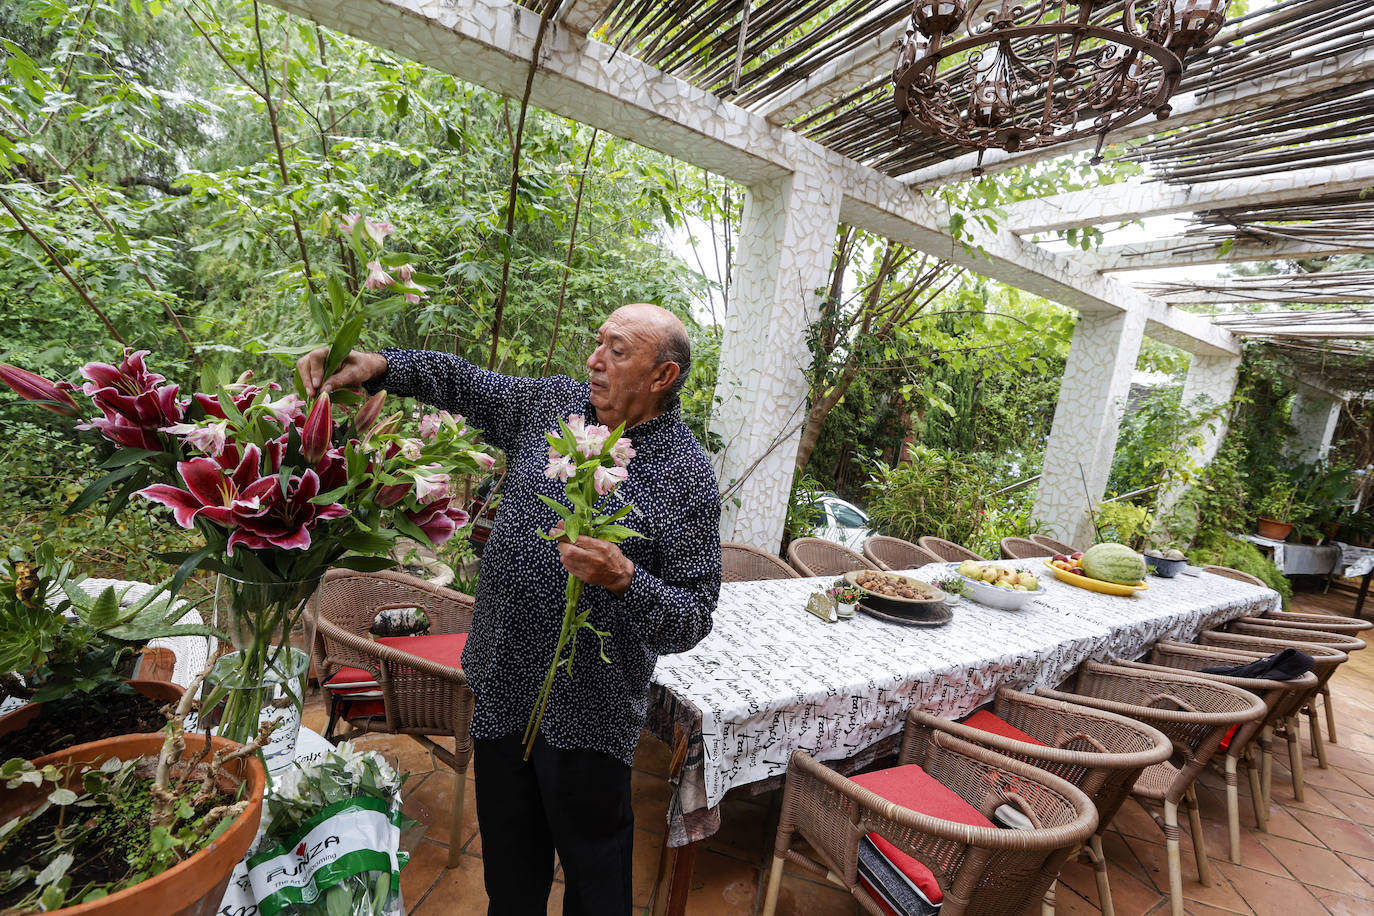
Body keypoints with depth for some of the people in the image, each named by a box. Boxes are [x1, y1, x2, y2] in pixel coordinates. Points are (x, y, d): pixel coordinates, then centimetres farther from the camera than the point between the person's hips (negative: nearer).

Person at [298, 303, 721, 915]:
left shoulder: (687, 474, -17)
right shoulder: (551, 404, -1)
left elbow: (692, 619, -17)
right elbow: (461, 382, 12)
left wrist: (623, 579, -34)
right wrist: (378, 366, -3)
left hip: (587, 713, -5)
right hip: (503, 687, 6)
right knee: (509, 866, 27)